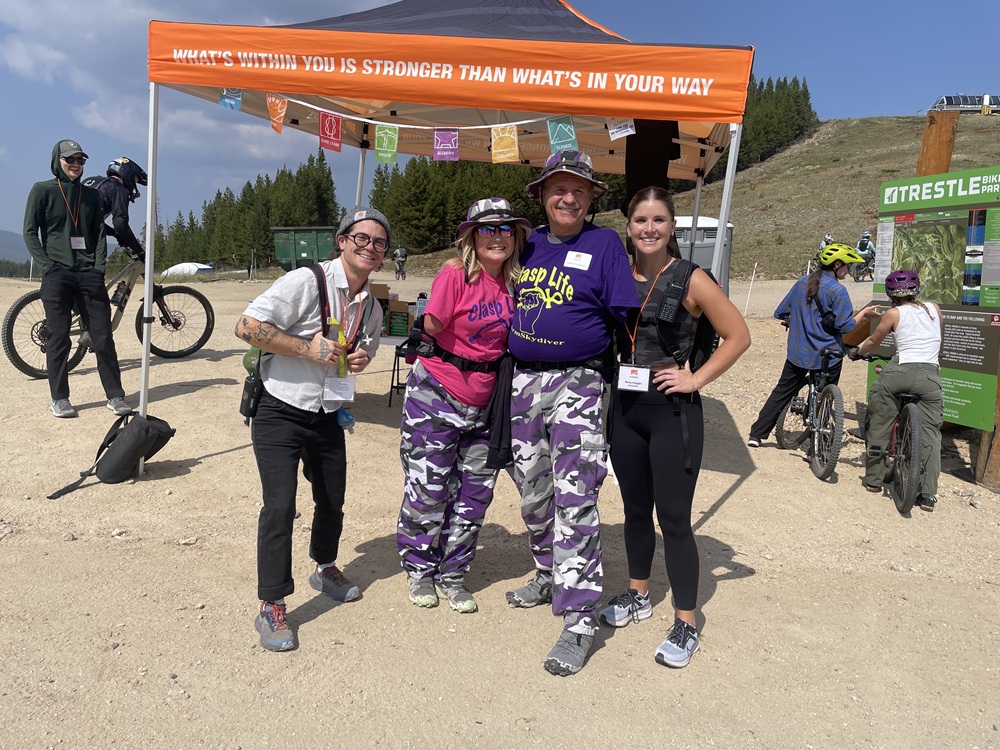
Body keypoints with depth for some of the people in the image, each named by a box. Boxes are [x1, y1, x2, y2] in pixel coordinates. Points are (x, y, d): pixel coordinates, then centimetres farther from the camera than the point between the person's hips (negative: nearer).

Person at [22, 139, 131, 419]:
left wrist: (99, 266, -1)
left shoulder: (91, 194, 15)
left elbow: (100, 233, 13)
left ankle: (115, 395, 5)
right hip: (57, 274, -2)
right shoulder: (42, 190, 5)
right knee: (58, 338, 0)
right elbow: (30, 232, 2)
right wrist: (47, 266, -9)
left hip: (89, 274, 3)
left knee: (103, 336, 0)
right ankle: (59, 398, 8)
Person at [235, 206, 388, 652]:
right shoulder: (306, 282, -17)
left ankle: (325, 568, 45)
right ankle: (271, 608, 5)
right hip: (280, 414, -6)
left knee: (332, 502, 17)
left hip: (327, 417, 7)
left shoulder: (372, 308, 6)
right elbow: (248, 327, -20)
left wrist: (360, 359, -2)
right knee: (280, 507, -11)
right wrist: (307, 348, -24)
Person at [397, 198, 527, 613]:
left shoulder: (514, 283, 2)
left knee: (474, 491, 10)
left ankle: (452, 574, 28)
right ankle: (418, 568, 27)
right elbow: (431, 327, -12)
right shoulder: (456, 274, -14)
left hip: (484, 403, 5)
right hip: (436, 396, -5)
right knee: (427, 489, 4)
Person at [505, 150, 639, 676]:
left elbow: (625, 316, -5)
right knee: (532, 491, 16)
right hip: (523, 381, 6)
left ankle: (579, 619, -3)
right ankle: (549, 574, 37)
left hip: (578, 382, -6)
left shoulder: (604, 243, -2)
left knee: (574, 500, -9)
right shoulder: (530, 244, 12)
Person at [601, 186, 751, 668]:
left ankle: (685, 626, 12)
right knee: (635, 509, 17)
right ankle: (637, 596, 36)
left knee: (674, 519, -1)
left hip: (673, 411, -5)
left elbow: (738, 335, -5)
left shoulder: (691, 280, -8)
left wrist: (696, 379, -11)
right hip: (625, 407, 5)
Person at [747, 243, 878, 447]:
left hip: (798, 353, 5)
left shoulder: (802, 283, 3)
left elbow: (780, 313, 8)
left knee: (782, 392, 13)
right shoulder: (837, 290, -14)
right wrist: (864, 313, 1)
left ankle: (756, 434, 13)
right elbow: (845, 326, -15)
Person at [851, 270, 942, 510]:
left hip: (897, 373, -2)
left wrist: (858, 351, 37)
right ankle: (928, 494, -4)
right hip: (930, 375, 2)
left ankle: (873, 480, 19)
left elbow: (873, 341, 18)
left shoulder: (894, 314, 6)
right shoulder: (934, 309, 14)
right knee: (930, 433, 4)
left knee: (878, 426, 13)